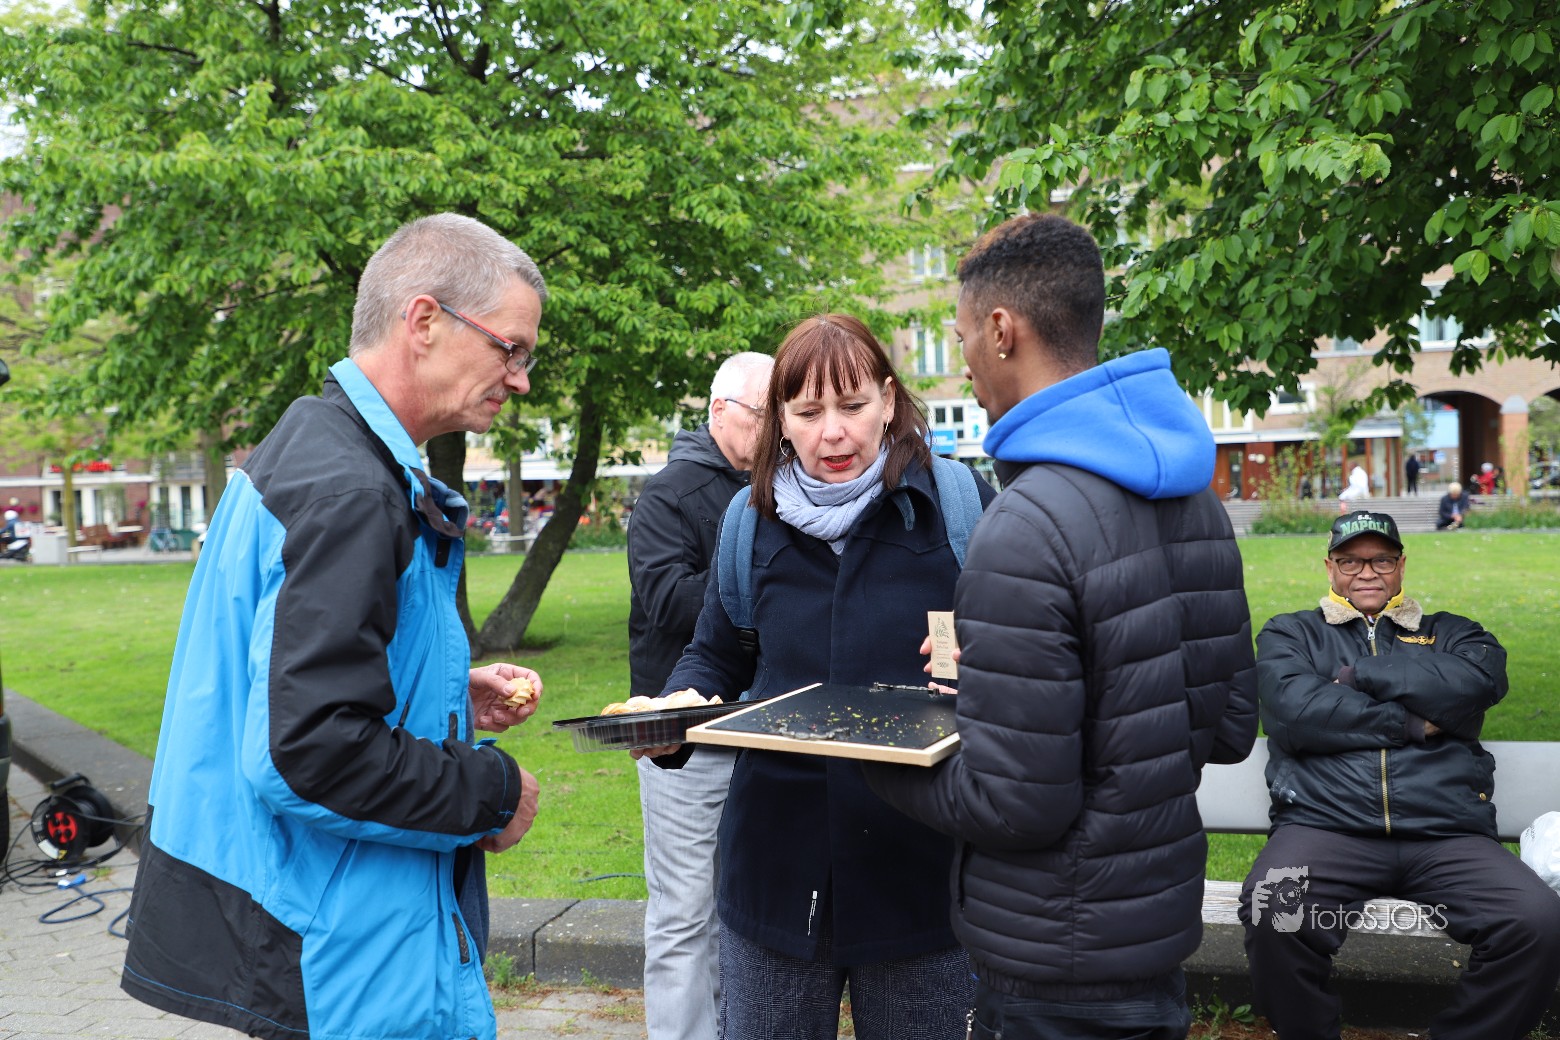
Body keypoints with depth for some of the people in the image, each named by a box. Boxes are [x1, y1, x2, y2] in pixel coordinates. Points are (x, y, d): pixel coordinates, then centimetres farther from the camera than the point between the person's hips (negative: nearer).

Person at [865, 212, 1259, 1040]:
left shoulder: (1027, 531, -25)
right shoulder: (1195, 497, 3)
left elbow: (1013, 805, -24)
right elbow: (1229, 731, 8)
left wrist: (875, 754, -7)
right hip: (1163, 922, 8)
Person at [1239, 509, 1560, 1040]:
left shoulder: (1450, 633, 24)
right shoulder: (1290, 634, 19)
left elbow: (1479, 680, -2)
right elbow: (1292, 713, -2)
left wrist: (1359, 674, -1)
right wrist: (1412, 722, 0)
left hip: (1447, 836, 2)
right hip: (1324, 826, -2)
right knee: (1271, 914, -33)